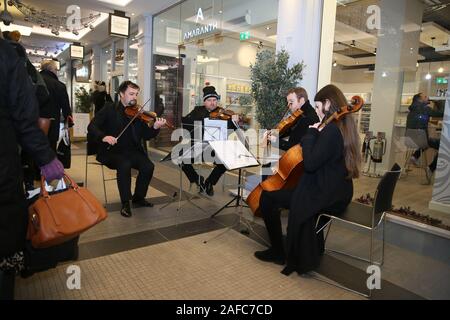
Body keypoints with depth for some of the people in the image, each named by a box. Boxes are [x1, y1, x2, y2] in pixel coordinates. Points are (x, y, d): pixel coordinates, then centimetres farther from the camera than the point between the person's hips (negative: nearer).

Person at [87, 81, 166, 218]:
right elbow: (92, 127, -6)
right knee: (124, 165, -33)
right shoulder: (109, 109, 3)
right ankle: (125, 203, -15)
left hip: (132, 150, 3)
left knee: (148, 166, -21)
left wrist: (155, 127, -18)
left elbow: (145, 135, 3)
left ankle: (138, 197, 3)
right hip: (112, 151, -3)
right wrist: (103, 136, -27)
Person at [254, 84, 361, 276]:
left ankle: (278, 252, 11)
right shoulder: (344, 126, 8)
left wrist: (311, 133, -17)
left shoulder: (331, 130, -22)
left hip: (326, 197, -10)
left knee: (268, 197, -5)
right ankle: (309, 253, 40)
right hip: (339, 193, 10)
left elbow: (310, 163, -26)